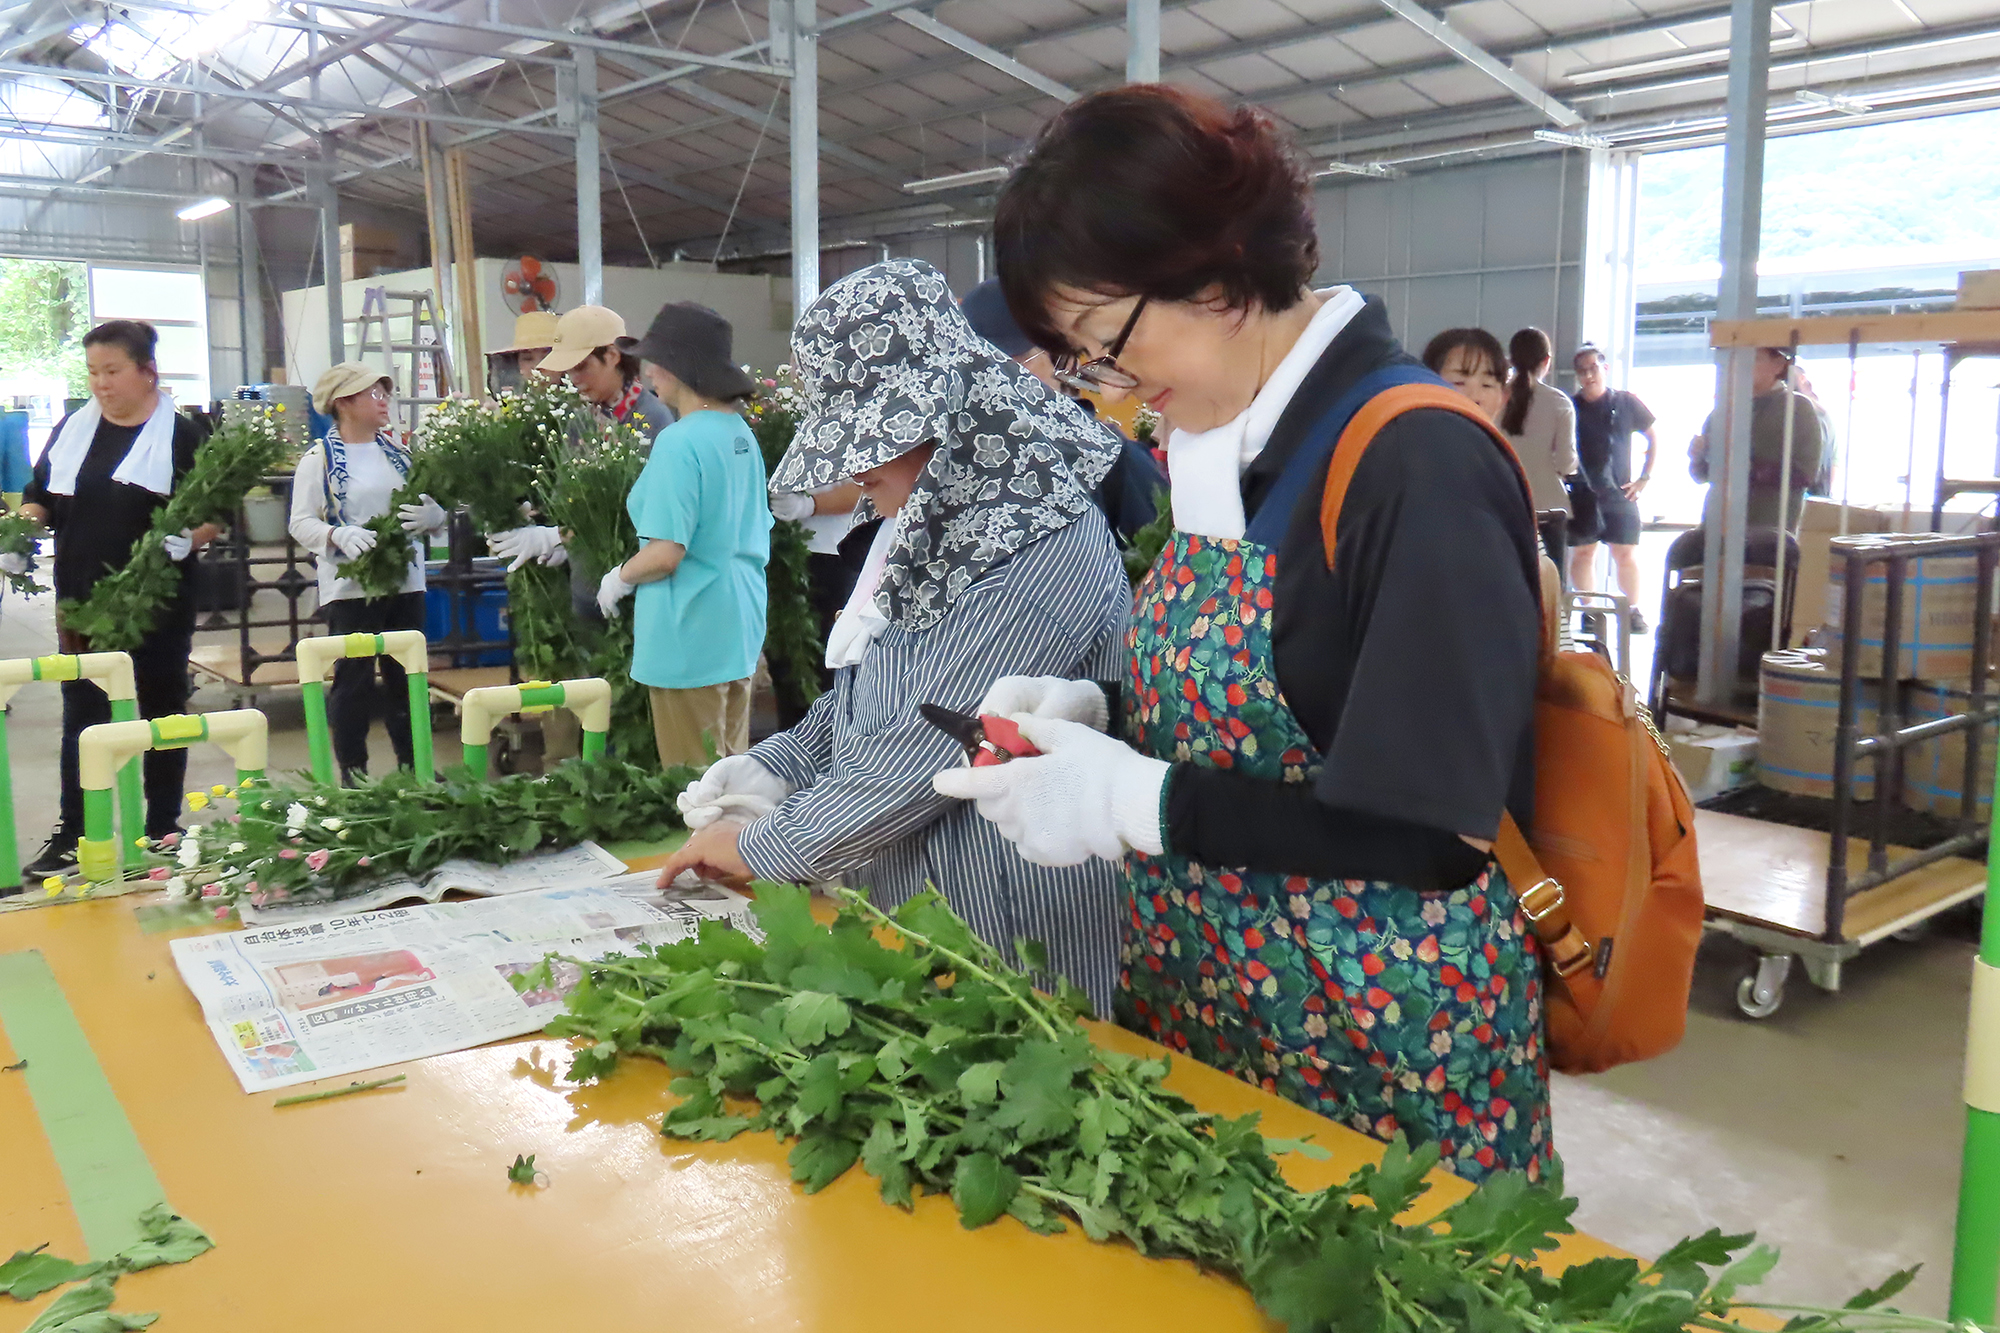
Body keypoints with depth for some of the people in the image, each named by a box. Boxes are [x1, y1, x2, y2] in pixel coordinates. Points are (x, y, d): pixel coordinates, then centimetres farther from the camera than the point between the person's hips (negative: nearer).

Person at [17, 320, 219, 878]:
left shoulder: (182, 435, -4)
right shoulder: (73, 429, 9)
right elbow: (40, 498, 16)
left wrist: (187, 540, -22)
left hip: (158, 604, -3)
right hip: (82, 602, 4)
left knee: (161, 715, 8)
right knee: (80, 718, 7)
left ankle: (162, 833, 19)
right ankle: (70, 837, 15)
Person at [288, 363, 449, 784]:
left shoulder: (398, 452, 11)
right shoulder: (320, 458, -3)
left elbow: (433, 509, 14)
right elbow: (301, 522, -7)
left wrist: (433, 516, -9)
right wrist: (339, 534, -25)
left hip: (406, 583, 5)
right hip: (350, 587, -5)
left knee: (407, 678, 11)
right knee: (353, 683, 1)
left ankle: (413, 765, 22)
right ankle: (352, 774, 10)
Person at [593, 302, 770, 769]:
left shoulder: (679, 442, -18)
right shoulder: (742, 433, 7)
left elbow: (666, 554, -22)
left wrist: (618, 579, -1)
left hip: (691, 637, -8)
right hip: (740, 627, 8)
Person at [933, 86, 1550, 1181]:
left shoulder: (1421, 461, -20)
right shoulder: (1214, 450, 5)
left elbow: (1443, 826, -23)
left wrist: (1133, 801, -21)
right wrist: (1091, 718, -2)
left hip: (1385, 1052, -7)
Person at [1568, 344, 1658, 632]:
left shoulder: (1626, 402, 2)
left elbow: (1653, 438, 11)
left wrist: (1645, 477, 5)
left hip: (1620, 493, 0)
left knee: (1627, 555, -1)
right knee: (1583, 554, 3)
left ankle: (1633, 611, 8)